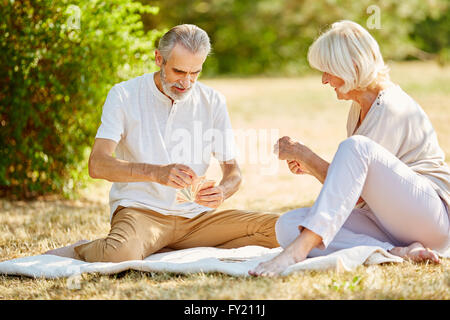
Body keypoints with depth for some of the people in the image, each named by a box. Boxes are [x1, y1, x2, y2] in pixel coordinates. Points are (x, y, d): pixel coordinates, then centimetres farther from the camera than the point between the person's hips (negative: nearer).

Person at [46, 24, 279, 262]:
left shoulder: (213, 102, 7)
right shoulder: (124, 95, -3)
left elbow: (233, 172, 9)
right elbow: (97, 165, -14)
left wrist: (221, 192, -17)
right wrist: (156, 172, -31)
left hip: (195, 215, 5)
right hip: (140, 209, -5)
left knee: (280, 228, -16)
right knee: (121, 254, -40)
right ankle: (79, 251, -1)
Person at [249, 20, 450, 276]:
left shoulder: (390, 107, -14)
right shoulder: (360, 107, 15)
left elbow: (354, 193, -15)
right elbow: (357, 187, 20)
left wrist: (303, 153, -7)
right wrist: (310, 166, 9)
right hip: (387, 222, 9)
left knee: (355, 146, -32)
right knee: (288, 225, -15)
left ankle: (301, 247, -39)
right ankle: (394, 252, -28)